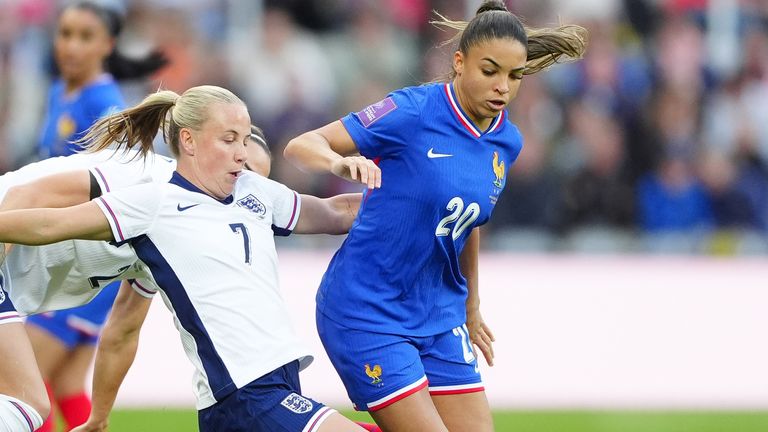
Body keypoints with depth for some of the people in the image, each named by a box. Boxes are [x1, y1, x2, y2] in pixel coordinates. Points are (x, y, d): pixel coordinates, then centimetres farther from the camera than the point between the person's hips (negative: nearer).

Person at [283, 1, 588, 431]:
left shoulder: (507, 141, 5)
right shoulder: (414, 112, -15)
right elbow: (301, 146, -16)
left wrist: (470, 306, 30)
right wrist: (340, 162, -38)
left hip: (439, 318, 7)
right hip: (367, 311, -7)